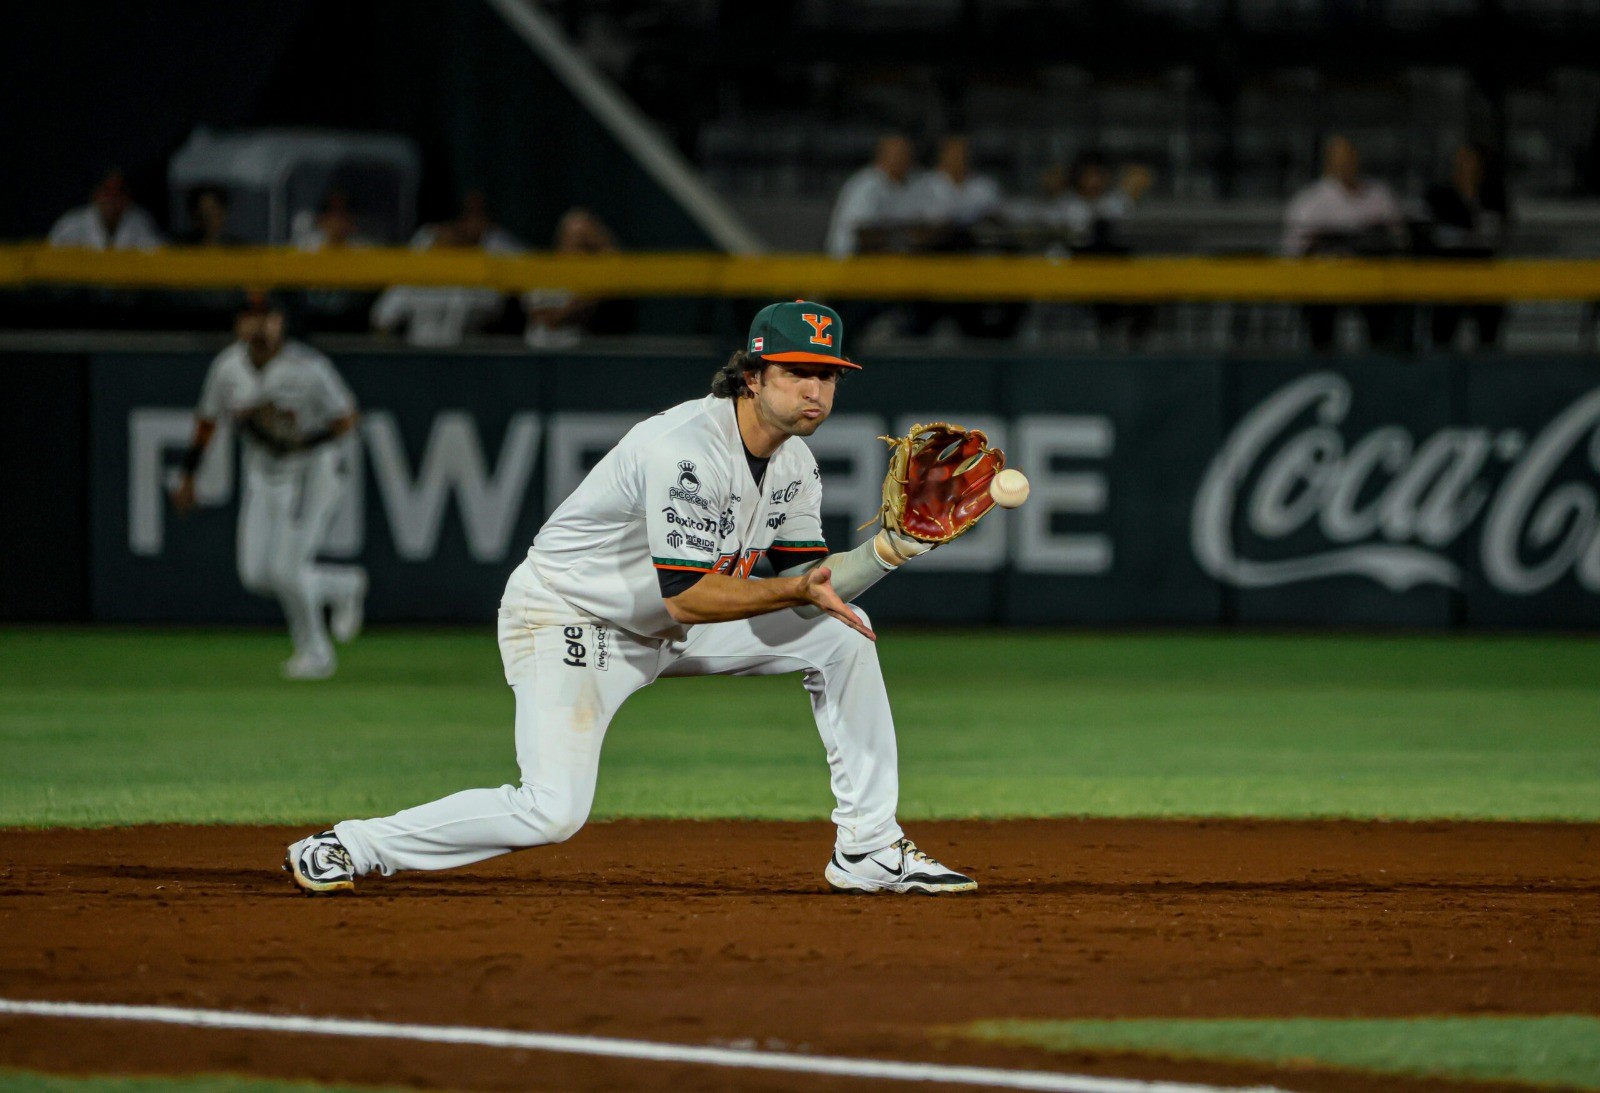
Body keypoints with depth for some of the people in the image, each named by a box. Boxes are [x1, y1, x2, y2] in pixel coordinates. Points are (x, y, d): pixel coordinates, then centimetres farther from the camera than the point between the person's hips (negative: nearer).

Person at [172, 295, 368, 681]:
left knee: (286, 571, -10)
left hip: (310, 472, -6)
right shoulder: (228, 367, -2)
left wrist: (308, 440, -29)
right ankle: (344, 586, 26)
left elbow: (346, 418, -12)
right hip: (261, 474, 6)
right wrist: (187, 478, 7)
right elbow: (207, 419, 9)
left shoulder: (308, 367, -18)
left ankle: (314, 652, 14)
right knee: (256, 574, 2)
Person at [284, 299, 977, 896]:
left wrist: (890, 549, -17)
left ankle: (869, 851, 5)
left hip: (662, 627, 9)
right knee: (552, 812, -25)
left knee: (839, 633, -1)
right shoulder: (683, 447, -29)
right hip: (566, 620, -9)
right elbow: (687, 599, -32)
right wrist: (797, 590, -38)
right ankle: (348, 848, -8)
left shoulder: (794, 463, 0)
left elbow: (810, 582, 0)